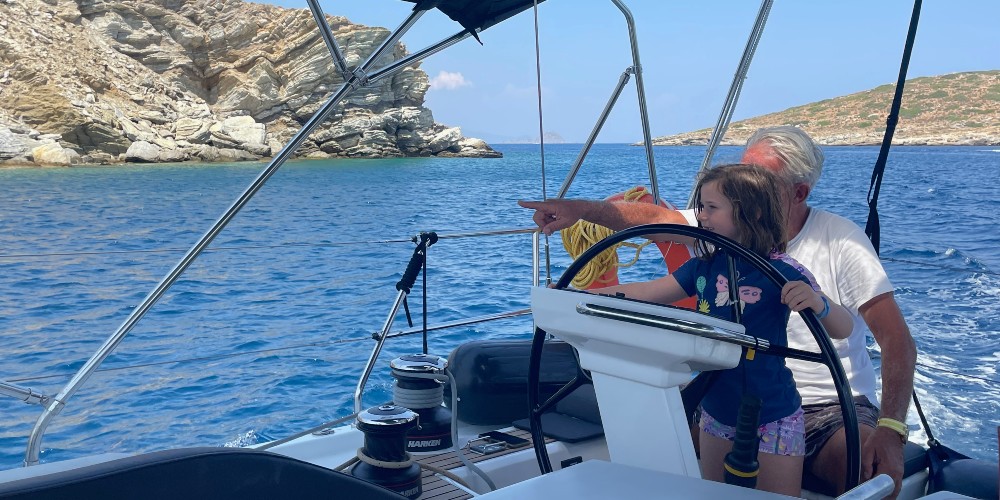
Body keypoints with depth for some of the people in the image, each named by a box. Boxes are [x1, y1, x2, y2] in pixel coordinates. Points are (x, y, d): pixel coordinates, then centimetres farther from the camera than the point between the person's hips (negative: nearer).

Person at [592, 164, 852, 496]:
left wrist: (817, 303, -42)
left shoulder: (782, 272, -19)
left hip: (771, 422, -6)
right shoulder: (705, 266, -2)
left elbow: (843, 330, -19)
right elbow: (647, 293, 1)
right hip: (716, 415, 6)